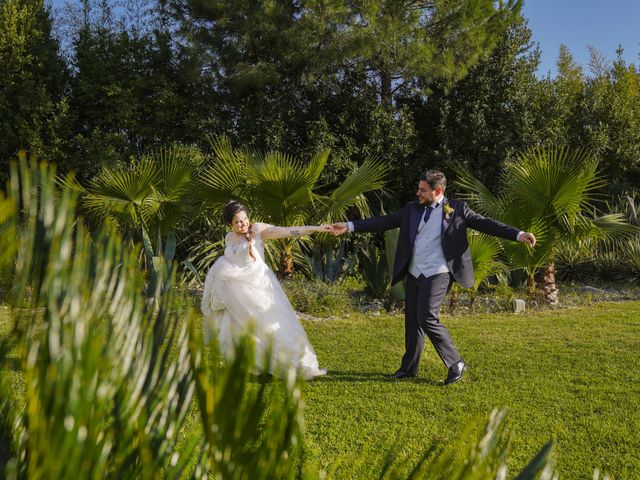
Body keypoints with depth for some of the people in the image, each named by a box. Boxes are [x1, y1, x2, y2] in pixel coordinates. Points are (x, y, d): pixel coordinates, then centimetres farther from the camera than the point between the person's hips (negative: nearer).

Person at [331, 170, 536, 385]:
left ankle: (455, 363, 1)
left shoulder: (457, 208, -2)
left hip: (437, 274, -6)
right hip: (414, 273, 6)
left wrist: (518, 234, -16)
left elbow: (485, 223, -6)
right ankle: (409, 367, 26)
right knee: (412, 320, 12)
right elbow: (384, 222, 10)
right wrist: (349, 226, 5)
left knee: (428, 319, -15)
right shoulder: (412, 209, 10)